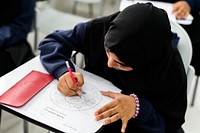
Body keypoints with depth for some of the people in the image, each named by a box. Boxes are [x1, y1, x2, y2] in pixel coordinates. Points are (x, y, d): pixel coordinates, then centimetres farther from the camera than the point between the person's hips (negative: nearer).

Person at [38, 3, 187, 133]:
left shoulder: (170, 69, -25)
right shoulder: (100, 28, -21)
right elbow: (52, 42, -8)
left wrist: (139, 107, -33)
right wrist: (63, 72, -28)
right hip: (88, 112, 2)